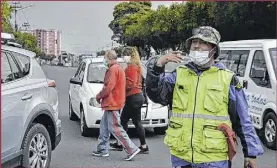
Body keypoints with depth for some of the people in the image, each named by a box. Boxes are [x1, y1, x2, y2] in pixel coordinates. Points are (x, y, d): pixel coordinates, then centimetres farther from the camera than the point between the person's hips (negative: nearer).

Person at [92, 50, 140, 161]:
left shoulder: (113, 69, -15)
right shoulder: (119, 68, 18)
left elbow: (109, 87, -21)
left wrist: (99, 96, -6)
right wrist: (101, 95, 14)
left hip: (112, 103, -11)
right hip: (112, 103, 11)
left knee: (115, 128, -9)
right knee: (104, 126, 16)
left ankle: (132, 149, -8)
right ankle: (102, 150, 22)